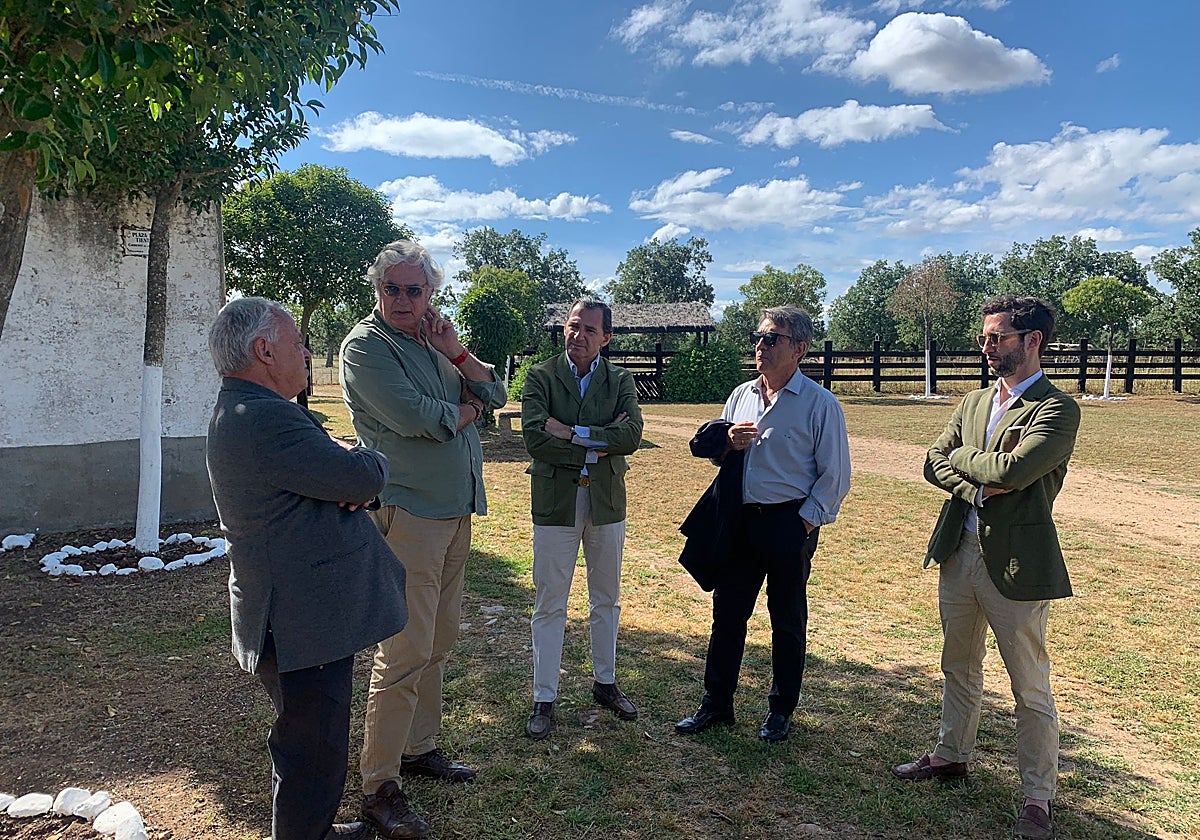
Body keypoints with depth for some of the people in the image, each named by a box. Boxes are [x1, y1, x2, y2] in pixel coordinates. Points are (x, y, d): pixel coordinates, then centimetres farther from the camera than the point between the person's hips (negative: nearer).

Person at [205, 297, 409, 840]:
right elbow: (363, 477, -24)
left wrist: (351, 466, -11)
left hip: (298, 613, 12)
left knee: (309, 744, 28)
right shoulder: (265, 418, -24)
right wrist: (370, 462, 0)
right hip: (304, 625, -12)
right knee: (315, 753, 3)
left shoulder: (241, 410, 13)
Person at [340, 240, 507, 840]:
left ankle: (419, 747, 31)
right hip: (409, 513, -8)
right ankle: (378, 786, 7)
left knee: (438, 640, 16)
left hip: (455, 511, 8)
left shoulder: (434, 342, 15)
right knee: (407, 652, -6)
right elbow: (415, 418, -20)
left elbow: (495, 395, 10)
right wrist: (466, 410, -3)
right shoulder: (366, 345, -8)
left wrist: (457, 353, -5)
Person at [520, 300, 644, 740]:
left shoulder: (620, 381, 3)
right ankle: (544, 699, 16)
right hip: (555, 501, -2)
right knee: (549, 605, 4)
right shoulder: (540, 376, -3)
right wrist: (598, 447, -16)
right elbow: (535, 438, -17)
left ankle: (605, 682, 34)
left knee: (606, 600, 16)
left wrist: (572, 433, -18)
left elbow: (631, 436, -12)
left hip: (607, 501, 3)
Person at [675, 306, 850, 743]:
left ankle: (781, 711, 27)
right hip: (741, 518, 5)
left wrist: (805, 521, -12)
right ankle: (716, 704, 25)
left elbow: (835, 476, -7)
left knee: (788, 621, 10)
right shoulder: (740, 396, 9)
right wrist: (727, 441, -4)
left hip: (791, 523, -5)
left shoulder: (820, 403, -8)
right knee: (727, 612, 11)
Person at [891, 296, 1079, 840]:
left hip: (1017, 561, -7)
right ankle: (951, 756, 39)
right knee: (959, 668, 21)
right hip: (958, 551, 7)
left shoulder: (1057, 410, -12)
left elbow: (1012, 469, -25)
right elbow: (933, 464, 4)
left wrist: (961, 457, -7)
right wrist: (980, 484, -15)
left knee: (1030, 688, 4)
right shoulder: (973, 403, 11)